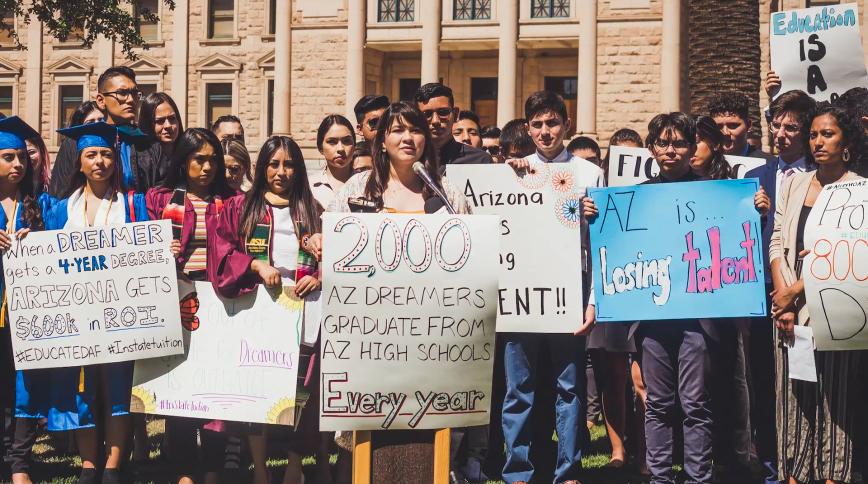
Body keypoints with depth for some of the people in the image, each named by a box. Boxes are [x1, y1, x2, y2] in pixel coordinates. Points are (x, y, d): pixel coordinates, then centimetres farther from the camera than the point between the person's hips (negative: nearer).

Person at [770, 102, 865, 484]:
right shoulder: (793, 184, 14)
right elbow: (777, 243, 8)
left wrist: (795, 291, -12)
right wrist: (782, 299, -5)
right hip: (791, 309, 4)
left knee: (836, 400, -3)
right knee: (794, 398, 2)